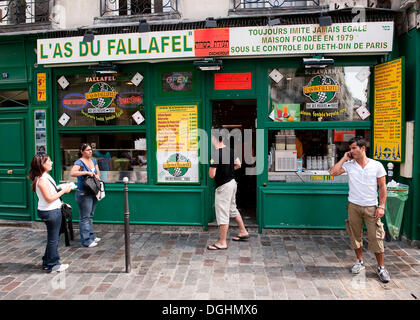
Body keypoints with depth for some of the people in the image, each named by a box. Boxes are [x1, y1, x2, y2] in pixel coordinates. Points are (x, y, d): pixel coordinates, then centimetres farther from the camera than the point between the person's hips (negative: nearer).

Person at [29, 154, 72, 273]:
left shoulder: (45, 177, 8)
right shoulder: (42, 180, -22)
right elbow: (49, 198, -23)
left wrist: (63, 187, 7)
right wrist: (63, 191, -17)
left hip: (52, 211, 10)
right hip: (51, 212, -10)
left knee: (52, 238, 20)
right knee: (53, 239, 4)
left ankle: (47, 263, 33)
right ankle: (52, 265, 17)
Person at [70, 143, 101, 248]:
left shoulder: (93, 161, 12)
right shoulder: (79, 162, -13)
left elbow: (98, 172, 16)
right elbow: (72, 173, -28)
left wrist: (97, 175, -6)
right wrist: (87, 172, -29)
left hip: (93, 192, 8)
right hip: (84, 194, -8)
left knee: (90, 216, 18)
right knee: (85, 217, -2)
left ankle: (91, 236, 30)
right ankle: (86, 240, 5)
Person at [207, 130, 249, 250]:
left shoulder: (215, 154, -21)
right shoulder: (231, 150, 3)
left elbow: (212, 175, -21)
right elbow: (238, 165, 14)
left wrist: (211, 166, -2)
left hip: (223, 186, -9)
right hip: (232, 182, 9)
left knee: (222, 214, -1)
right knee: (233, 209, 24)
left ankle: (222, 243, 8)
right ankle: (243, 232, 37)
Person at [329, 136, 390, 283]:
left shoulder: (377, 165, -3)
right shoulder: (348, 165, 0)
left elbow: (382, 187, -1)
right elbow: (333, 172, -12)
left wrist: (381, 206, -7)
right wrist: (344, 158, -8)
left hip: (371, 207, -2)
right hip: (354, 206, 2)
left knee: (376, 238, -1)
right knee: (355, 235, 11)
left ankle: (381, 268, 16)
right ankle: (360, 261, 30)